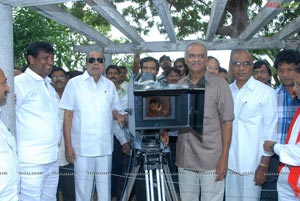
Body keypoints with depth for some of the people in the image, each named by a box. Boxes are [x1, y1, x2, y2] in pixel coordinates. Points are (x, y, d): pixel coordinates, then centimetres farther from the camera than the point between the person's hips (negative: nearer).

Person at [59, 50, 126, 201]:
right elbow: (68, 116, -3)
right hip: (82, 147, -3)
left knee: (104, 185, 13)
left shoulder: (110, 85, 7)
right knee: (83, 186, 6)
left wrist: (118, 116, -7)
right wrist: (68, 145, -8)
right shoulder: (74, 83, -2)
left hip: (105, 146, 3)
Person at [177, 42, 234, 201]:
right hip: (185, 159, 4)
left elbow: (226, 122, -5)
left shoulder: (219, 84, -4)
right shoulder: (179, 85, 8)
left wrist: (224, 157, -9)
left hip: (211, 160, -3)